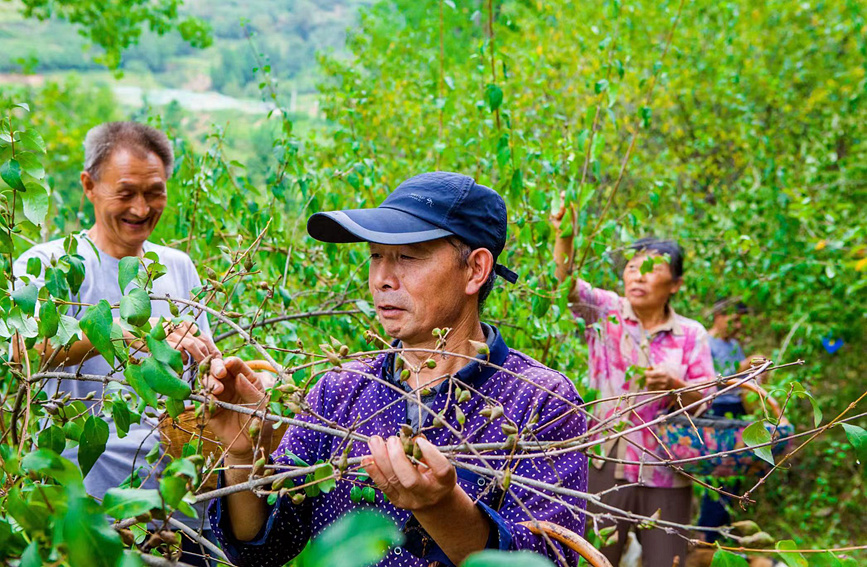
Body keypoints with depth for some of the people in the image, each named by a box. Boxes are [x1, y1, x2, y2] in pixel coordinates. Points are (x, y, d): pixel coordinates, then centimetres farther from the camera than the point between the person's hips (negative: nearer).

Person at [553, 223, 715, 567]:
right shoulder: (606, 311, 4)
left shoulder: (691, 335, 7)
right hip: (606, 466, -1)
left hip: (666, 475, 1)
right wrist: (565, 236, -32)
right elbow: (567, 283, -14)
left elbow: (707, 401, 3)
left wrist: (674, 386, -17)